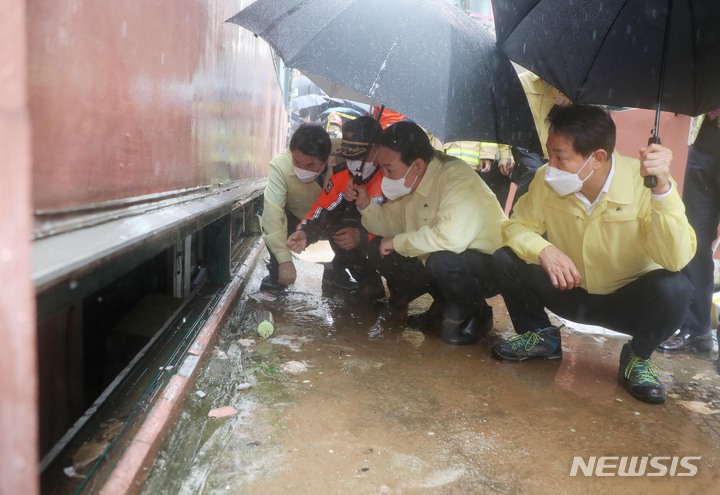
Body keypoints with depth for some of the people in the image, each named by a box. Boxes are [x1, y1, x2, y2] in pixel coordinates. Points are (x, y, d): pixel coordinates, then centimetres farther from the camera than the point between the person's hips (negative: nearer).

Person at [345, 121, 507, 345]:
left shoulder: (456, 178, -29)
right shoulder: (408, 180, -3)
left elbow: (451, 237, -43)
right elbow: (392, 223, 8)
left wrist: (398, 242, -29)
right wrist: (366, 205, -11)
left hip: (489, 265, -8)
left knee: (443, 260, -39)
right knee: (378, 248, -2)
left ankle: (475, 315, -5)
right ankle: (444, 306, 10)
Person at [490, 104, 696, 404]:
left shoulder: (644, 182, -26)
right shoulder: (547, 180, -17)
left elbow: (676, 260, -35)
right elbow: (517, 226, -11)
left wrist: (663, 188, -47)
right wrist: (543, 250, -33)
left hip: (627, 300, -2)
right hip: (570, 292, 2)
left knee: (674, 289, -33)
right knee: (505, 260, -19)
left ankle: (637, 358, 0)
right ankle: (540, 336, 8)